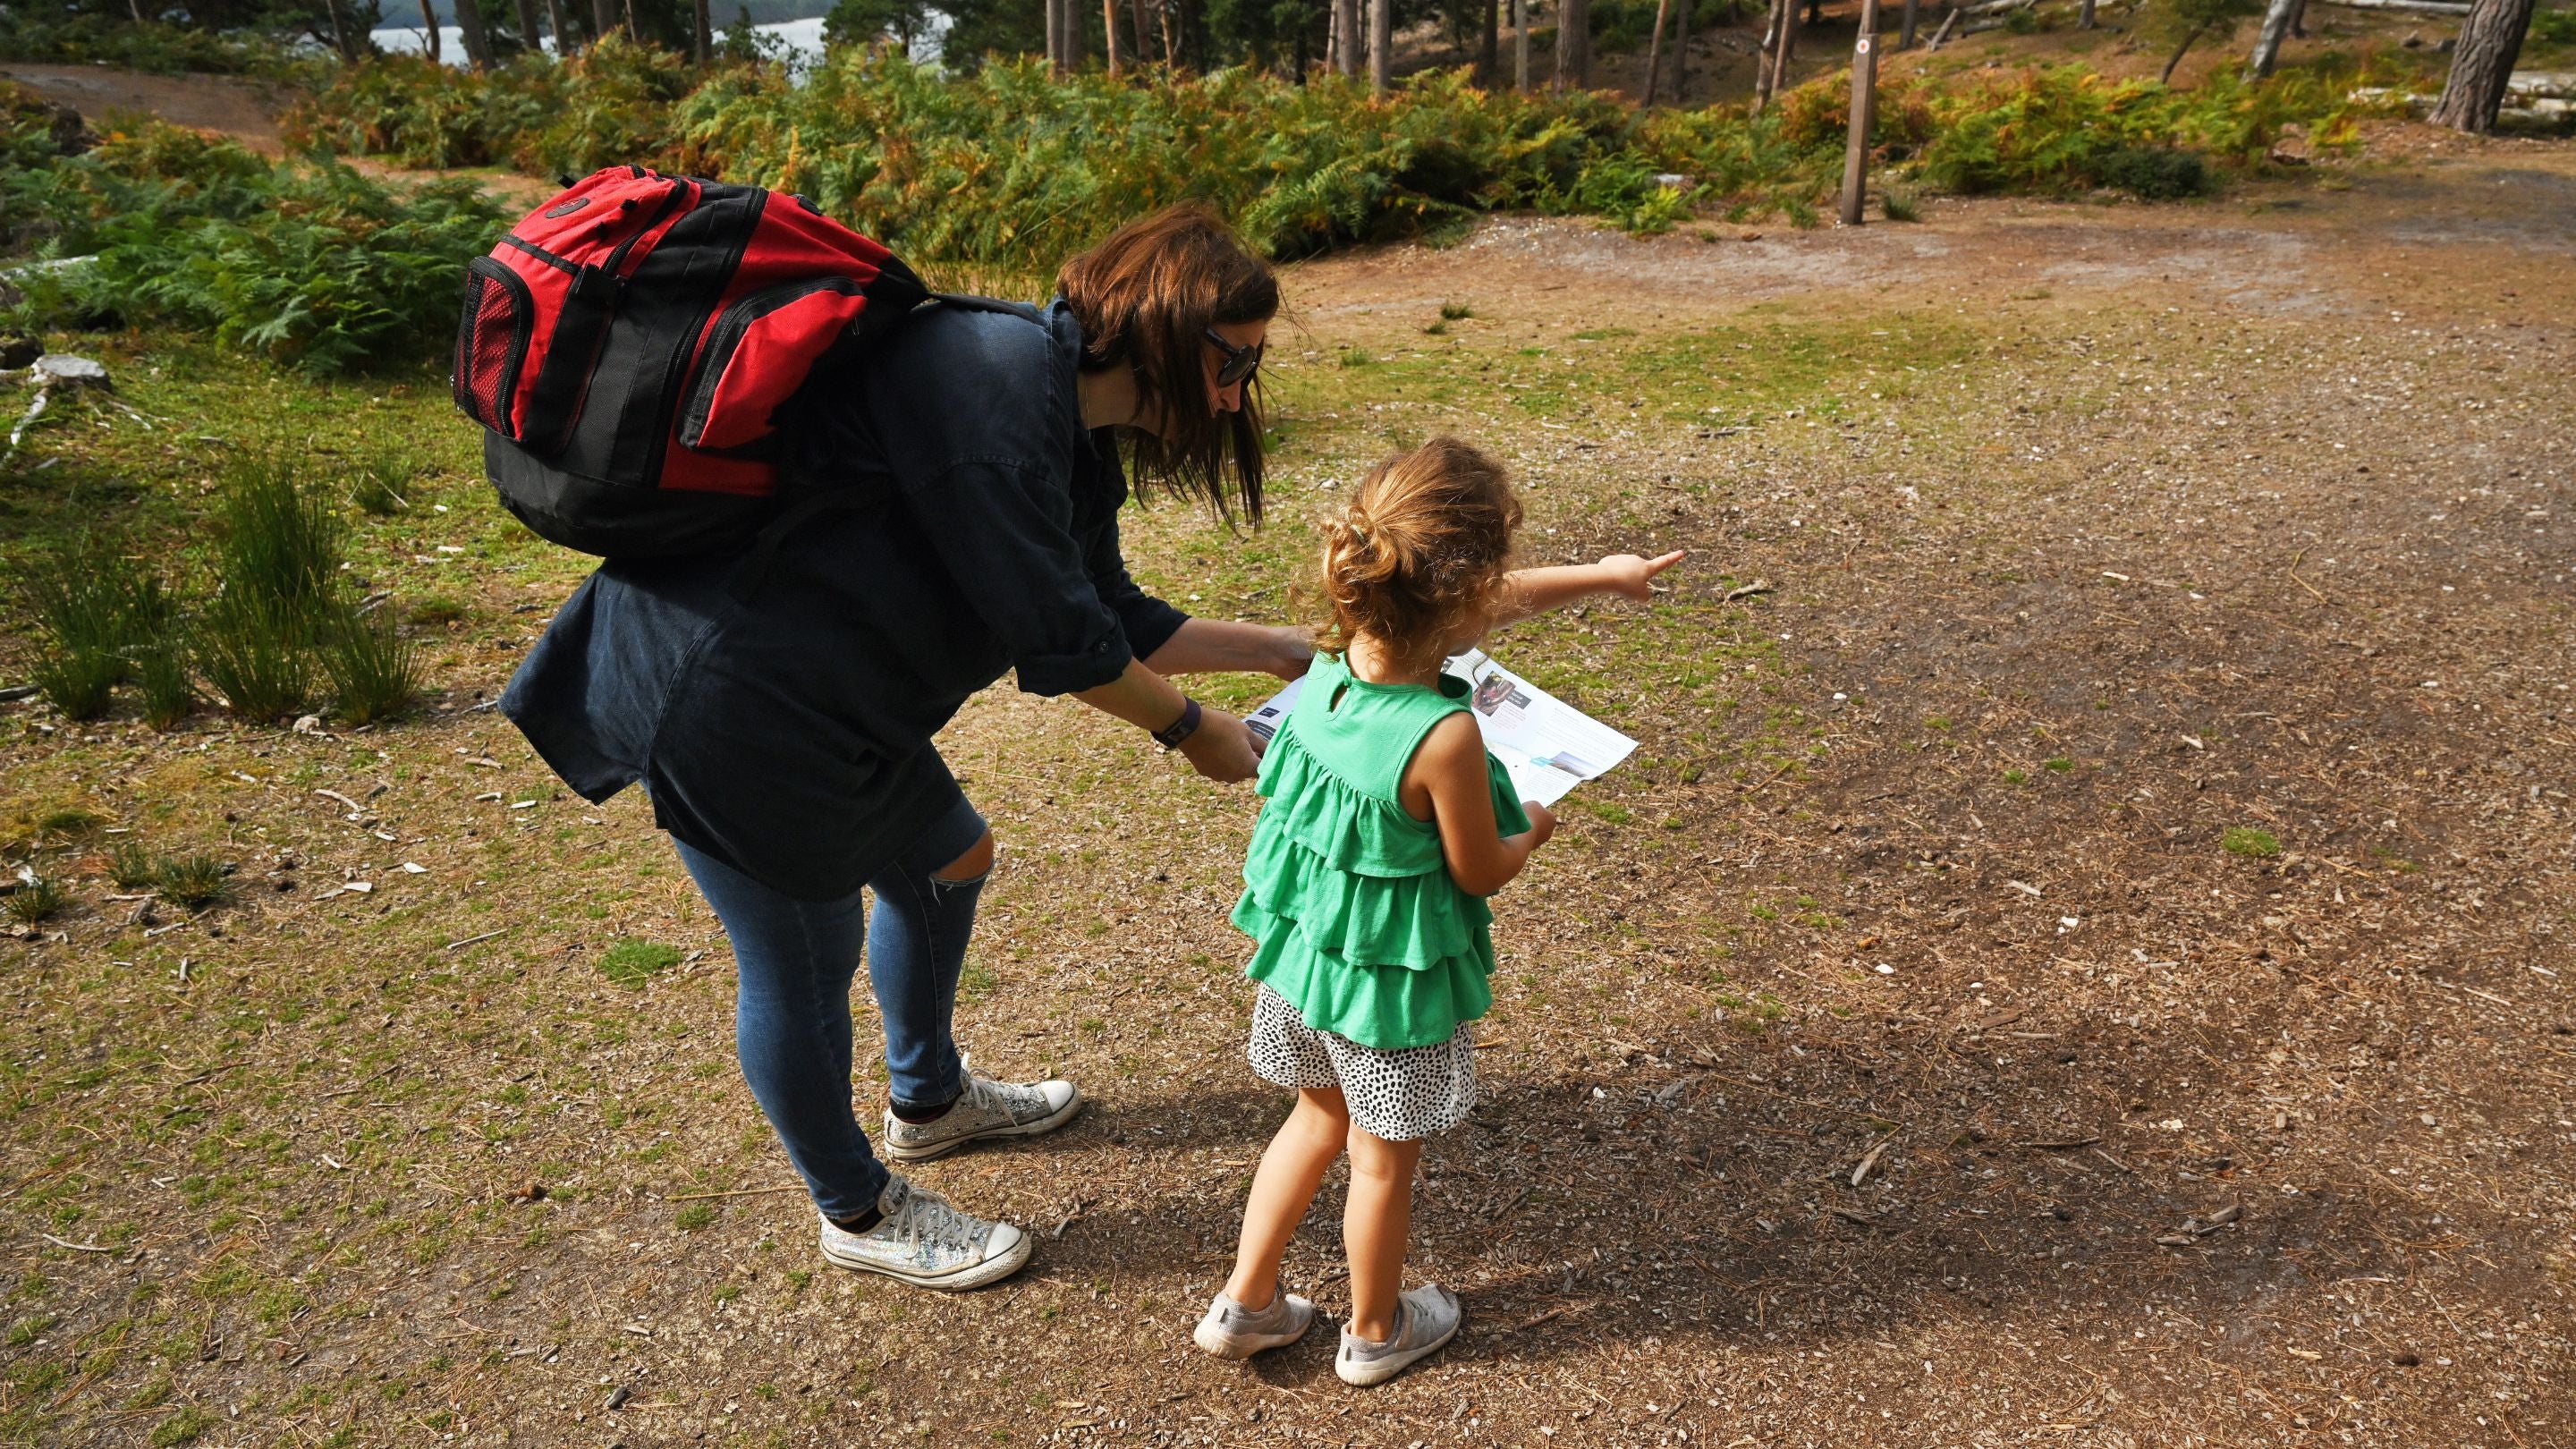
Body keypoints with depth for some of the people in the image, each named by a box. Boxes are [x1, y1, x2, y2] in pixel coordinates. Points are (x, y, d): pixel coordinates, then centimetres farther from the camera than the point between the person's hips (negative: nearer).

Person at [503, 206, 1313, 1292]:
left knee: (947, 861, 23)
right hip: (726, 700, -10)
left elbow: (1113, 618, 16)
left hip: (823, 698, 11)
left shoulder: (1069, 427, 8)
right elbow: (1059, 642, -23)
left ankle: (929, 1100, 48)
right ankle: (859, 1211, 31)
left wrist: (1279, 650, 15)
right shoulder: (996, 379, -24)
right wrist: (1191, 732, -8)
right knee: (806, 957, 6)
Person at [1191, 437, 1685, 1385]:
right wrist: (1532, 834, 5)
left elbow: (1490, 606, 4)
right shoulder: (1443, 737, -33)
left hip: (1298, 951, 7)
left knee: (1319, 1121, 28)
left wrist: (1598, 577, 16)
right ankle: (1374, 1332, 42)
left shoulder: (1330, 662, -11)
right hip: (1392, 982, -6)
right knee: (1383, 1162, 18)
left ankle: (1245, 1302, 39)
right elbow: (1479, 874, -17)